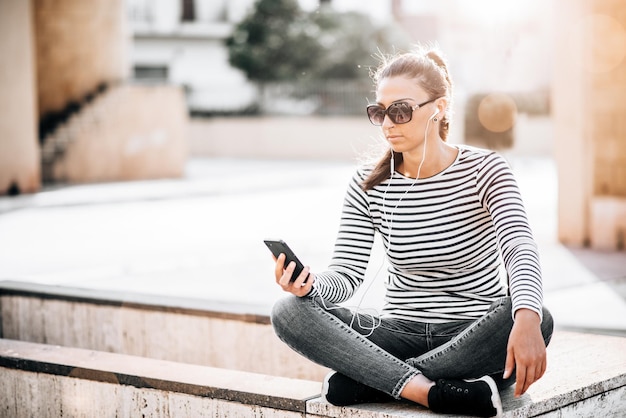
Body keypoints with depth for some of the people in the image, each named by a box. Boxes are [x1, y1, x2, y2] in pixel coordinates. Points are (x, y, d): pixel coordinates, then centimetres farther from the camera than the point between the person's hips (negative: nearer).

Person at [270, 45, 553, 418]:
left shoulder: (484, 171, -7)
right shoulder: (369, 186, 2)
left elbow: (521, 250, -24)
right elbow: (347, 274, -5)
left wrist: (526, 319, -45)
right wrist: (310, 286, -31)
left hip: (475, 339, -2)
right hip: (399, 333, 2)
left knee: (538, 320, -36)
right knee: (289, 312, -19)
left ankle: (366, 380, -28)